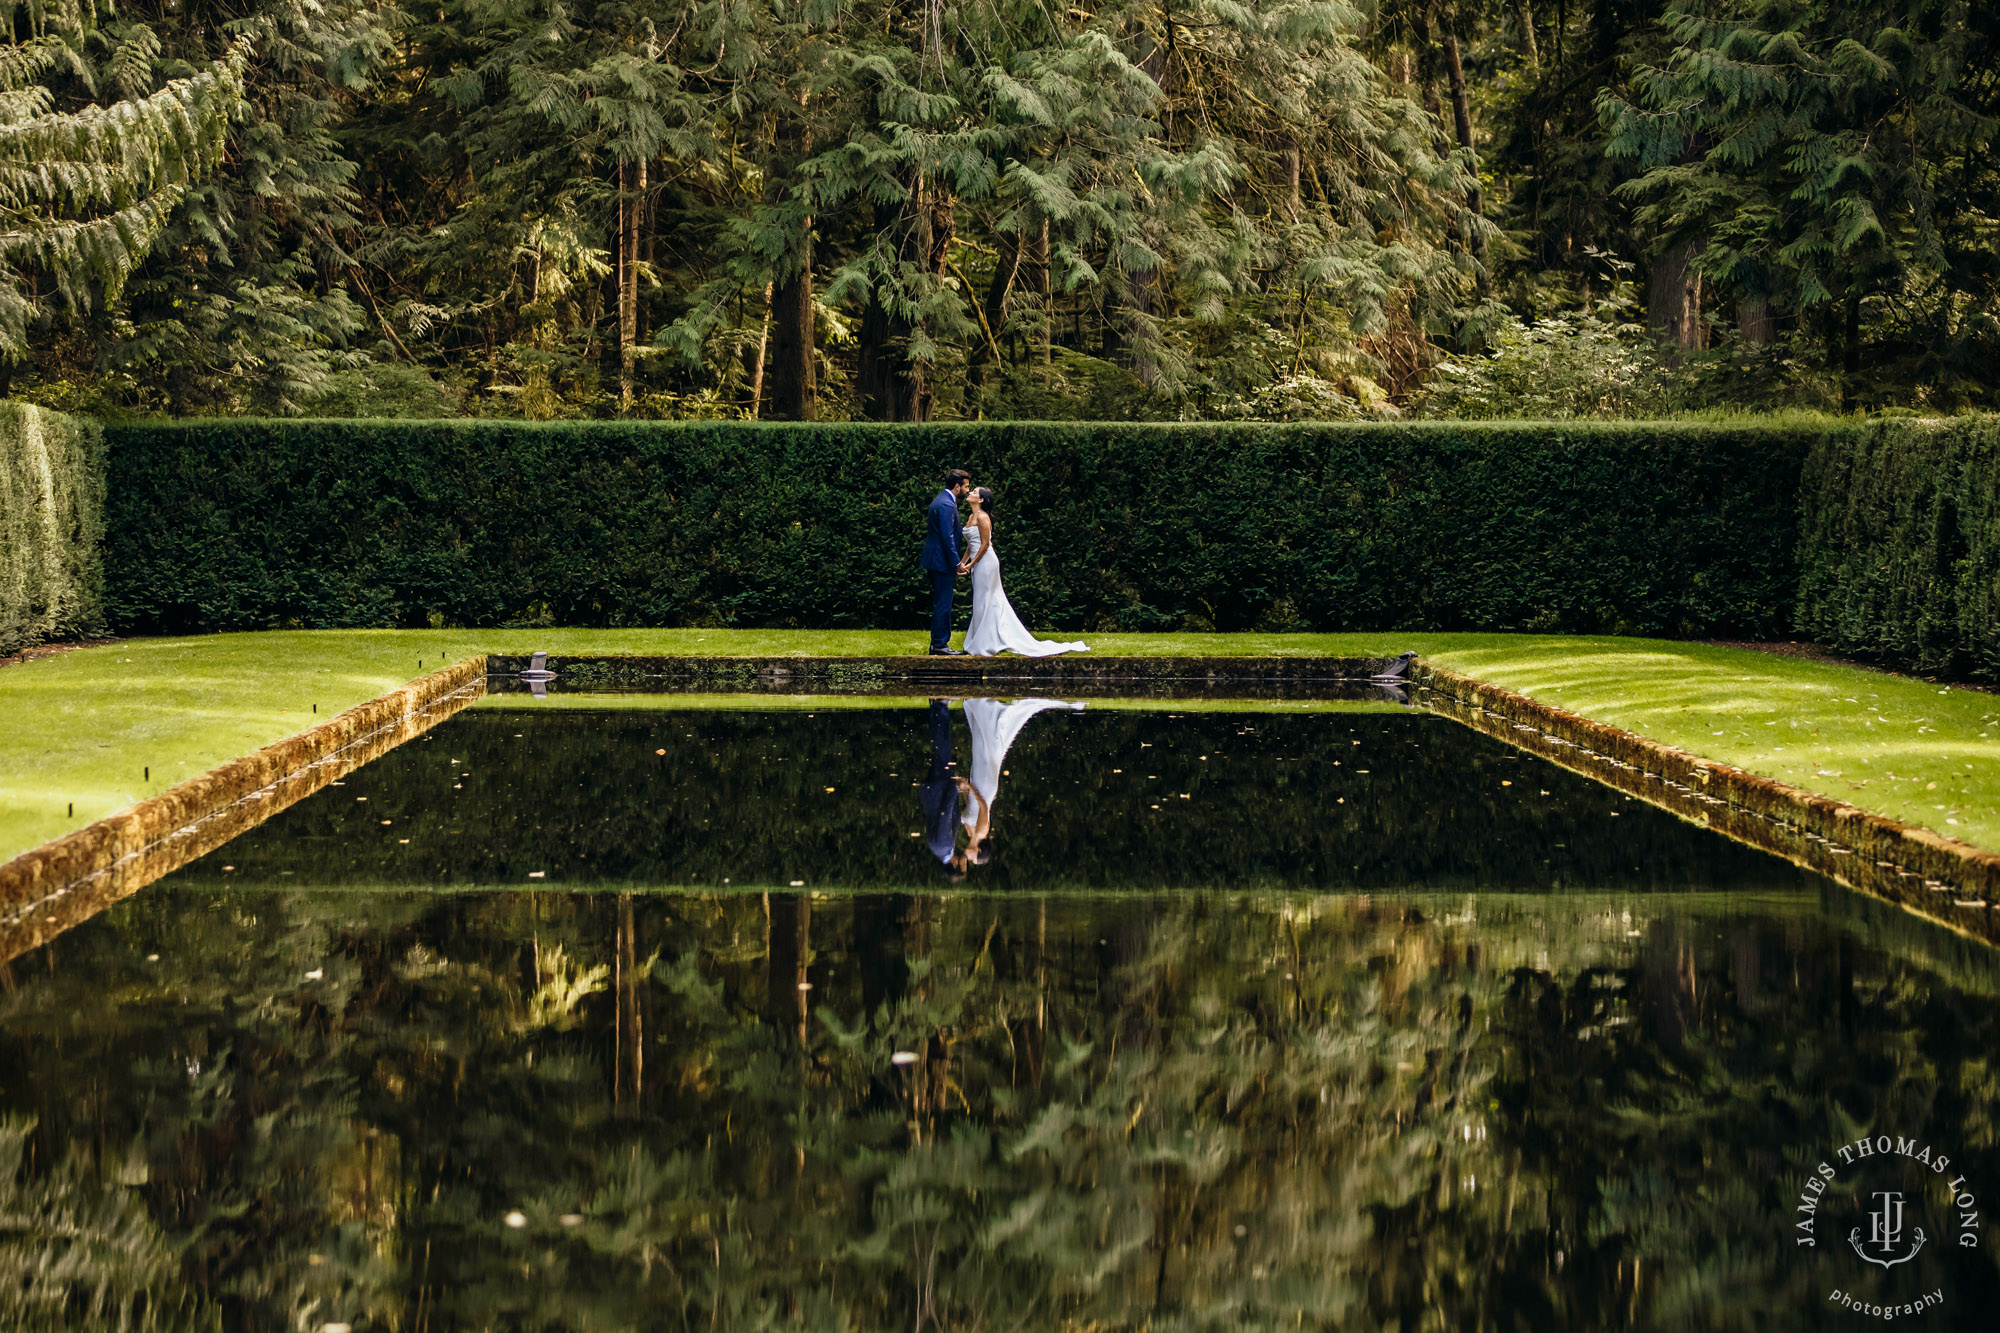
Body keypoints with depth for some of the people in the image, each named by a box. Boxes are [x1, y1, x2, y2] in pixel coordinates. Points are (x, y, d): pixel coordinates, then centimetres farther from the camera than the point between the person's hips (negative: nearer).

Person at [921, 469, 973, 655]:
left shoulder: (941, 501, 17)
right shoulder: (946, 505, -17)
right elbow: (947, 537, -20)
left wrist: (955, 563, 23)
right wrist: (956, 563, -17)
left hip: (936, 561, 11)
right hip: (942, 562, -11)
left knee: (940, 605, 13)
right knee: (943, 605, -7)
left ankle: (937, 644, 16)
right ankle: (941, 645, -5)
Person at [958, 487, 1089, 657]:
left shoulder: (982, 517, -14)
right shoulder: (972, 517, 15)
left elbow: (985, 544, -17)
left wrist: (971, 564, -16)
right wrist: (962, 562, 11)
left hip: (985, 562, -9)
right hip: (979, 564, 9)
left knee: (984, 603, -5)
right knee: (993, 603, 11)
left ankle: (985, 645, 0)